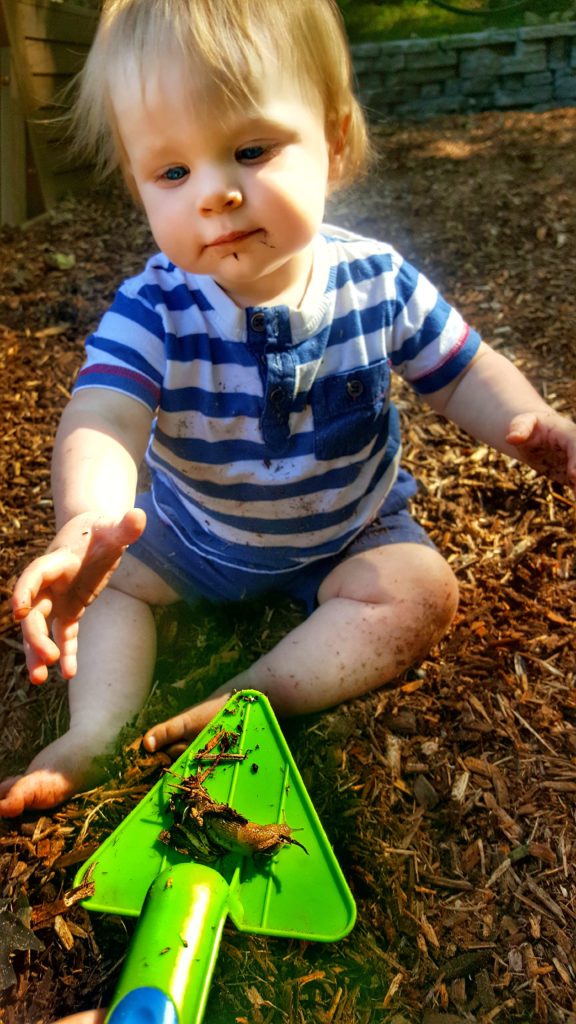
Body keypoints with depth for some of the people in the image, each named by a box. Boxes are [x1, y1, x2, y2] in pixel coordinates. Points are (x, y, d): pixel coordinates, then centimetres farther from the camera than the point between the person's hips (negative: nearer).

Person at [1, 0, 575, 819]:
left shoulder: (378, 281, -18)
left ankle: (249, 701, -24)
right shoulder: (153, 311, -23)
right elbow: (104, 420, -40)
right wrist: (87, 525, -62)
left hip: (351, 534, 0)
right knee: (116, 574, -7)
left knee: (422, 592, -21)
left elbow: (463, 374, -5)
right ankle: (100, 729, -8)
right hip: (196, 535, 1)